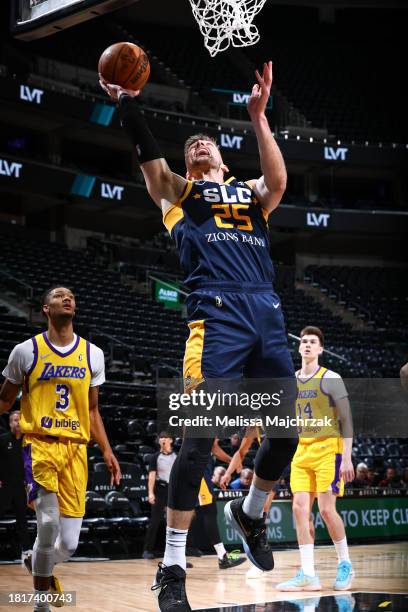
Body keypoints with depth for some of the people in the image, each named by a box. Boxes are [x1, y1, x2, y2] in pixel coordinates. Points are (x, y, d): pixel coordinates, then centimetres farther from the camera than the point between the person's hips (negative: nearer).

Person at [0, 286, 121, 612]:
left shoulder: (92, 354, 10)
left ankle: (38, 564, 35)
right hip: (40, 444, -3)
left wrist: (107, 451, 10)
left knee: (69, 543, -2)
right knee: (49, 521, -23)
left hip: (75, 449, 3)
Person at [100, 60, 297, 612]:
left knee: (287, 429, 5)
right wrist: (127, 105, -9)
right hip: (216, 312, -4)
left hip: (267, 313, 4)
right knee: (201, 435, -12)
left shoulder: (249, 192, 26)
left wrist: (257, 116, -2)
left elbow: (278, 182, 4)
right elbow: (150, 159, 1)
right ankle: (172, 568, -7)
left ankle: (251, 513, 34)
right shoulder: (177, 191, 19)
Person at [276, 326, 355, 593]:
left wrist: (347, 459, -13)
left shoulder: (331, 379, -5)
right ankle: (308, 575, -2)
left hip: (327, 449, -5)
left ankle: (345, 565, 10)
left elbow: (346, 421, -7)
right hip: (301, 451, 5)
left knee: (326, 509, -10)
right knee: (300, 508, -4)